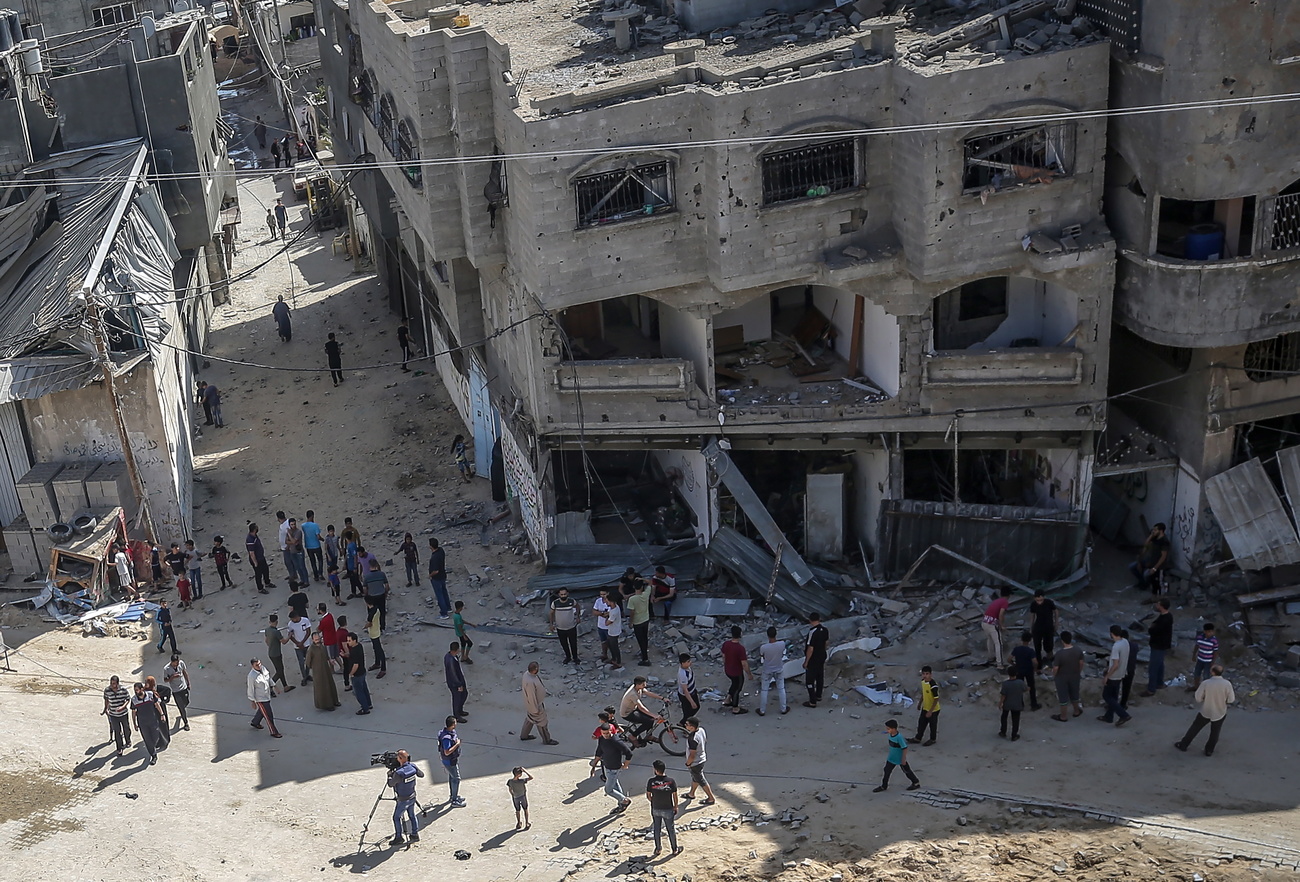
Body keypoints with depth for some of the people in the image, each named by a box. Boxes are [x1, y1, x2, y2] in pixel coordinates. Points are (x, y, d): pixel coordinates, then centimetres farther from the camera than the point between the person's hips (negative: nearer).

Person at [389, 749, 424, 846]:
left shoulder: (399, 773, -30)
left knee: (396, 817, 10)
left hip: (403, 800, -6)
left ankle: (398, 837, 15)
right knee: (412, 815, 21)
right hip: (412, 797, 6)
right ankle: (415, 834, 28)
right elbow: (421, 775, 7)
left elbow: (390, 784, -15)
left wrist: (389, 775, 2)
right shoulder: (413, 766, -11)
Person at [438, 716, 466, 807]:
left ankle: (452, 796, 41)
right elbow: (447, 752, -35)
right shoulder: (446, 737, -35)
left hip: (454, 759, 10)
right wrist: (457, 744, -29)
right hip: (449, 761, -10)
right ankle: (454, 801, 12)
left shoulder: (452, 731, -5)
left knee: (452, 777, 23)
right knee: (456, 779, 1)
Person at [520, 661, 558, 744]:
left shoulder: (528, 673, -14)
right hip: (535, 704, -9)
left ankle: (524, 735, 48)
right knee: (541, 722, 14)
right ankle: (546, 739, 35)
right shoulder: (530, 682, -41)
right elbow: (531, 697, -30)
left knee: (530, 718, 29)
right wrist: (536, 709, -18)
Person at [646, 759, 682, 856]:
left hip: (655, 809, 1)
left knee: (657, 829, 18)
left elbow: (648, 796, -4)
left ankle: (658, 849, 29)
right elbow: (675, 797, -9)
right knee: (671, 830, 14)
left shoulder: (651, 782, -15)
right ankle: (674, 850, 26)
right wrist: (675, 807, 6)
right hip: (668, 809, -1)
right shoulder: (671, 781, -17)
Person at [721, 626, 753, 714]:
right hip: (737, 673, -6)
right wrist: (749, 674, -10)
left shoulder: (725, 643, -12)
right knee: (737, 689, 16)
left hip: (727, 670, 6)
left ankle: (727, 701, 41)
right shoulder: (740, 648, -31)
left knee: (735, 684, 31)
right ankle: (735, 708, 33)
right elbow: (744, 664, -25)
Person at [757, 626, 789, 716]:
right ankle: (783, 709, 34)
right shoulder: (782, 644, -25)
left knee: (764, 690, 16)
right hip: (779, 670, 1)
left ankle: (762, 711, 27)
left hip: (767, 671, -1)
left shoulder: (763, 647, -29)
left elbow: (761, 657, -7)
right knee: (781, 689, 21)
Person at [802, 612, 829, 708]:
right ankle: (818, 695, 41)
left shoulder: (812, 632, -29)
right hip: (822, 657, 8)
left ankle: (812, 702, 10)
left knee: (809, 680, 4)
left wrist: (806, 661, -17)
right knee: (820, 677, 24)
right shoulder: (824, 629, -6)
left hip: (813, 660, -8)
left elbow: (810, 649, -27)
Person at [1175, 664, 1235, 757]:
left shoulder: (1206, 683, -25)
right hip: (1220, 713, 0)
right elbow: (1230, 700, -11)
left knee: (1195, 728, 20)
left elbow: (1198, 699, -15)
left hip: (1205, 712, 0)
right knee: (1214, 733, 23)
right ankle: (1209, 750, 37)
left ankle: (1183, 745, 32)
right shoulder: (1227, 684, -23)